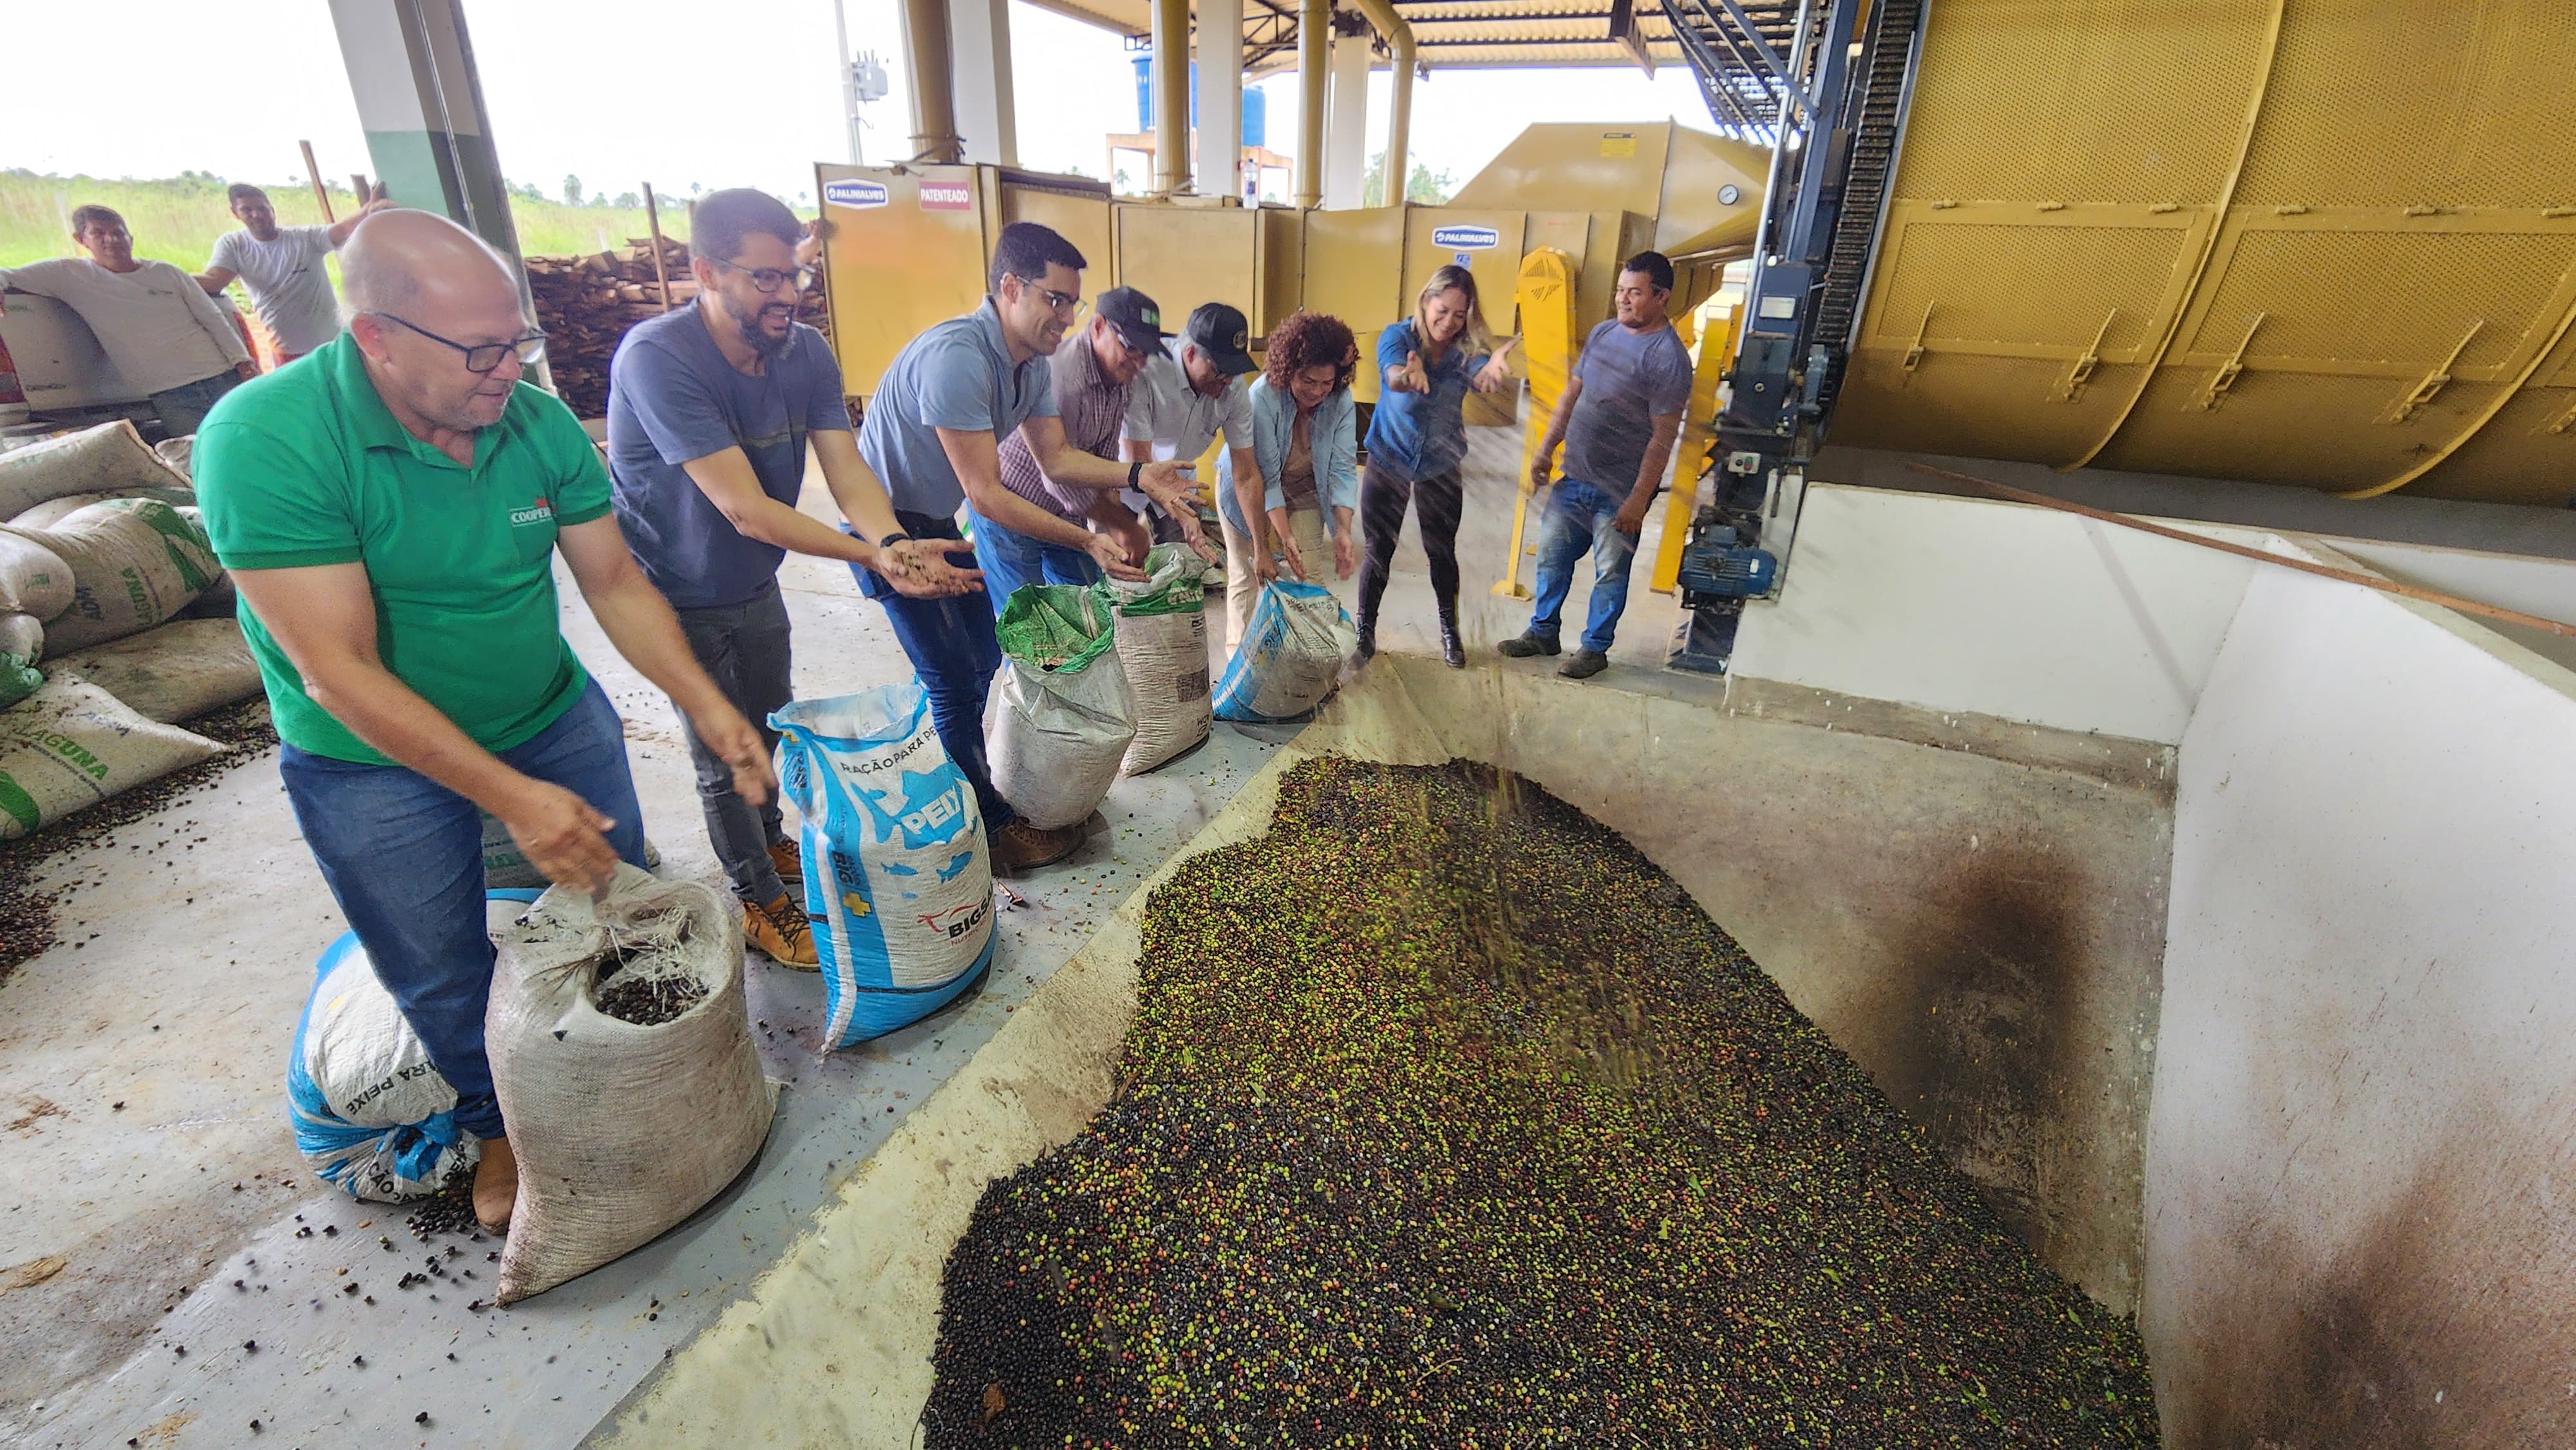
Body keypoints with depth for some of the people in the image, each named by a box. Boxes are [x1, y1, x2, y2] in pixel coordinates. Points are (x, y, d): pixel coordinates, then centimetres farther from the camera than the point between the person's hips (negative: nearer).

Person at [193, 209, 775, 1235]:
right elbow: (339, 672, -28)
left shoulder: (539, 421, -12)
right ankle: (502, 1123, 42)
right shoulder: (264, 441, -25)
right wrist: (513, 797, -33)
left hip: (555, 717, 4)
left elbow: (615, 584, -5)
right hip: (378, 761, -3)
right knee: (445, 983, 13)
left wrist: (707, 705, -17)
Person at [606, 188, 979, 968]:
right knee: (726, 760, 6)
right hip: (680, 601, -6)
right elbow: (746, 509, -34)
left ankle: (769, 842, 50)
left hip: (755, 585, 6)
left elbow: (847, 471, -19)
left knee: (772, 731, 23)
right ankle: (762, 902, 27)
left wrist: (896, 547, -39)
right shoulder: (657, 358, -29)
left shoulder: (806, 352, -9)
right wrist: (870, 554, -38)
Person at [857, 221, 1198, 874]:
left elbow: (1056, 458, 3)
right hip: (887, 525, -9)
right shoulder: (957, 358, -31)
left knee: (982, 659, 15)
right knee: (954, 679, -6)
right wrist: (1087, 541, -32)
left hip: (936, 523, 9)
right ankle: (989, 828, 8)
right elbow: (986, 495, -31)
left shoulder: (1034, 364, -2)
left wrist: (1139, 475, -11)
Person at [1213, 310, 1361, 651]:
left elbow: (1343, 469, -18)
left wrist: (1343, 529, -30)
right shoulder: (1263, 397, -31)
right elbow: (1265, 476, -30)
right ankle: (1238, 646, 21)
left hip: (1304, 492, 3)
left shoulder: (1341, 402, -19)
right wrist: (1284, 534, -35)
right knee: (1247, 573, 2)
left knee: (1306, 574, -1)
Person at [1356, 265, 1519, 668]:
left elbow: (1483, 376, -37)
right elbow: (1393, 376, -40)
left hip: (1440, 467, 2)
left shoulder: (1467, 349, -14)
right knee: (1379, 551, 5)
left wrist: (1493, 369, -62)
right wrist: (1408, 376, -66)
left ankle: (1449, 631, 30)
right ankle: (1365, 631, 22)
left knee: (1442, 551, 11)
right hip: (1388, 460, -1)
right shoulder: (1397, 337, -18)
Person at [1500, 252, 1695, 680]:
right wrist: (1544, 451, 8)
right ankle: (1542, 632, 30)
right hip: (1573, 476, 7)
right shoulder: (1604, 333, 6)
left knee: (1610, 572, 7)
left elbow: (1663, 437, -16)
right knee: (1551, 556, 14)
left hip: (1619, 491, -7)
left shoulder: (1669, 357, -15)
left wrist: (1638, 499, -18)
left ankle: (1595, 647, 22)